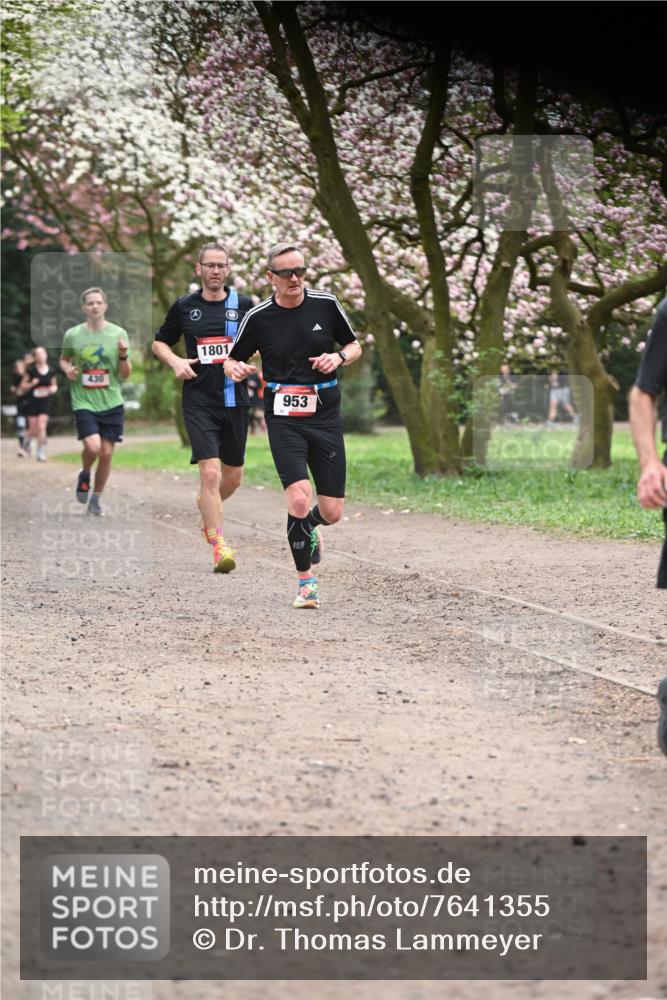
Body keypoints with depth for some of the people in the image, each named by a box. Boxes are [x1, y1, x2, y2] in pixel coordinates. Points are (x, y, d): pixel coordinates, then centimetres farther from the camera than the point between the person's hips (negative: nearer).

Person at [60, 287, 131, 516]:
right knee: (93, 447, -19)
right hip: (84, 402, -1)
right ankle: (85, 475, 15)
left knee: (106, 453, 3)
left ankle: (96, 498, 22)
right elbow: (63, 359, 18)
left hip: (111, 403, 1)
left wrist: (124, 355, -18)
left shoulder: (118, 334, -2)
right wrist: (67, 369, -4)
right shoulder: (73, 335, -1)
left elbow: (126, 374, 2)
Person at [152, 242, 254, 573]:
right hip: (199, 400, -2)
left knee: (233, 476, 12)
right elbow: (159, 342, 17)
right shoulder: (184, 307, 5)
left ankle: (207, 507, 45)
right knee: (210, 472, -15)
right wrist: (175, 361, -4)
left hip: (235, 400, 2)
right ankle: (219, 547, -12)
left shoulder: (244, 305, 5)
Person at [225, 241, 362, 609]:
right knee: (299, 499, -20)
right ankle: (306, 580, -1)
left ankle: (308, 528, 40)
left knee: (332, 512, 1)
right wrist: (236, 369, -15)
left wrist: (339, 357, -9)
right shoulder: (257, 317, -4)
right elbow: (231, 361, 8)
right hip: (283, 418, -2)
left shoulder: (326, 304, 0)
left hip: (325, 416, 2)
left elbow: (354, 346, 12)